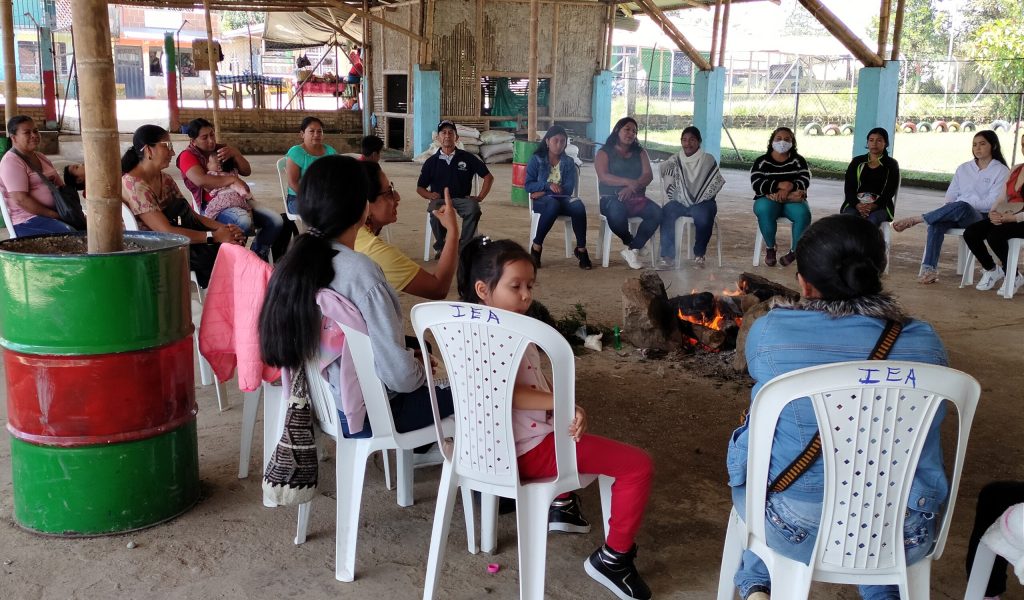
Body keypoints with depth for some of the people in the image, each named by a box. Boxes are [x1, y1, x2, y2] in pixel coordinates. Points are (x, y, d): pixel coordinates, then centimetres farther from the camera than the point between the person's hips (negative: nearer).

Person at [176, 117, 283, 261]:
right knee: (244, 221, -38)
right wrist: (233, 179, -15)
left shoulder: (222, 149, 20)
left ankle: (258, 257, 3)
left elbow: (247, 171, 14)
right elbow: (200, 180, -19)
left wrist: (235, 153, -4)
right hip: (211, 206, -6)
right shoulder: (188, 156, 1)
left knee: (276, 221, -15)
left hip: (238, 200, 7)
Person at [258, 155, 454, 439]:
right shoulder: (360, 272, -29)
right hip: (365, 414, -8)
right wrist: (421, 371, -5)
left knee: (419, 347, 28)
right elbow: (399, 375, -28)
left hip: (320, 398, 8)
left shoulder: (295, 259, -6)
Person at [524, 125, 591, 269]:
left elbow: (569, 189, 1)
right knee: (553, 205, -40)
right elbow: (528, 186, 0)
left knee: (578, 206, -33)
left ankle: (581, 249, -23)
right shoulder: (536, 159, 7)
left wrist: (543, 192, -11)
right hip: (542, 199, -2)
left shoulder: (569, 162, 13)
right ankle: (536, 247, -28)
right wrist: (548, 185, -18)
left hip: (562, 198, 2)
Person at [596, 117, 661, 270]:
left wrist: (632, 187, -18)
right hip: (611, 198, -4)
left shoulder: (640, 153, 18)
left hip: (636, 198, 4)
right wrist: (628, 181, -22)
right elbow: (603, 177, -10)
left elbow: (648, 175, 3)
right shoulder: (604, 153, 7)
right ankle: (630, 243, -8)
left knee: (657, 213, -26)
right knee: (617, 213, -39)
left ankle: (632, 249, -17)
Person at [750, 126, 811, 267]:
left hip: (793, 200, 1)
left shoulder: (798, 160, 8)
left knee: (803, 213, -33)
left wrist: (789, 187, -26)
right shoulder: (761, 161, 4)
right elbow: (756, 184, -9)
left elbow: (805, 180, -5)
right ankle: (770, 248, -16)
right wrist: (780, 185, -21)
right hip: (768, 199, -1)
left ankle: (795, 251, -15)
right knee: (764, 210, -37)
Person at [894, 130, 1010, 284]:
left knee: (960, 207, -40)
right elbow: (951, 194, 14)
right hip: (957, 214, 4)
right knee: (936, 224, -32)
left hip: (982, 217, -4)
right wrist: (947, 209, -8)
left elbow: (992, 202, -6)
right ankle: (929, 269, -37)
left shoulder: (1001, 171, 4)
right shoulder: (964, 168, 19)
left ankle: (914, 220, -32)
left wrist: (968, 204, -16)